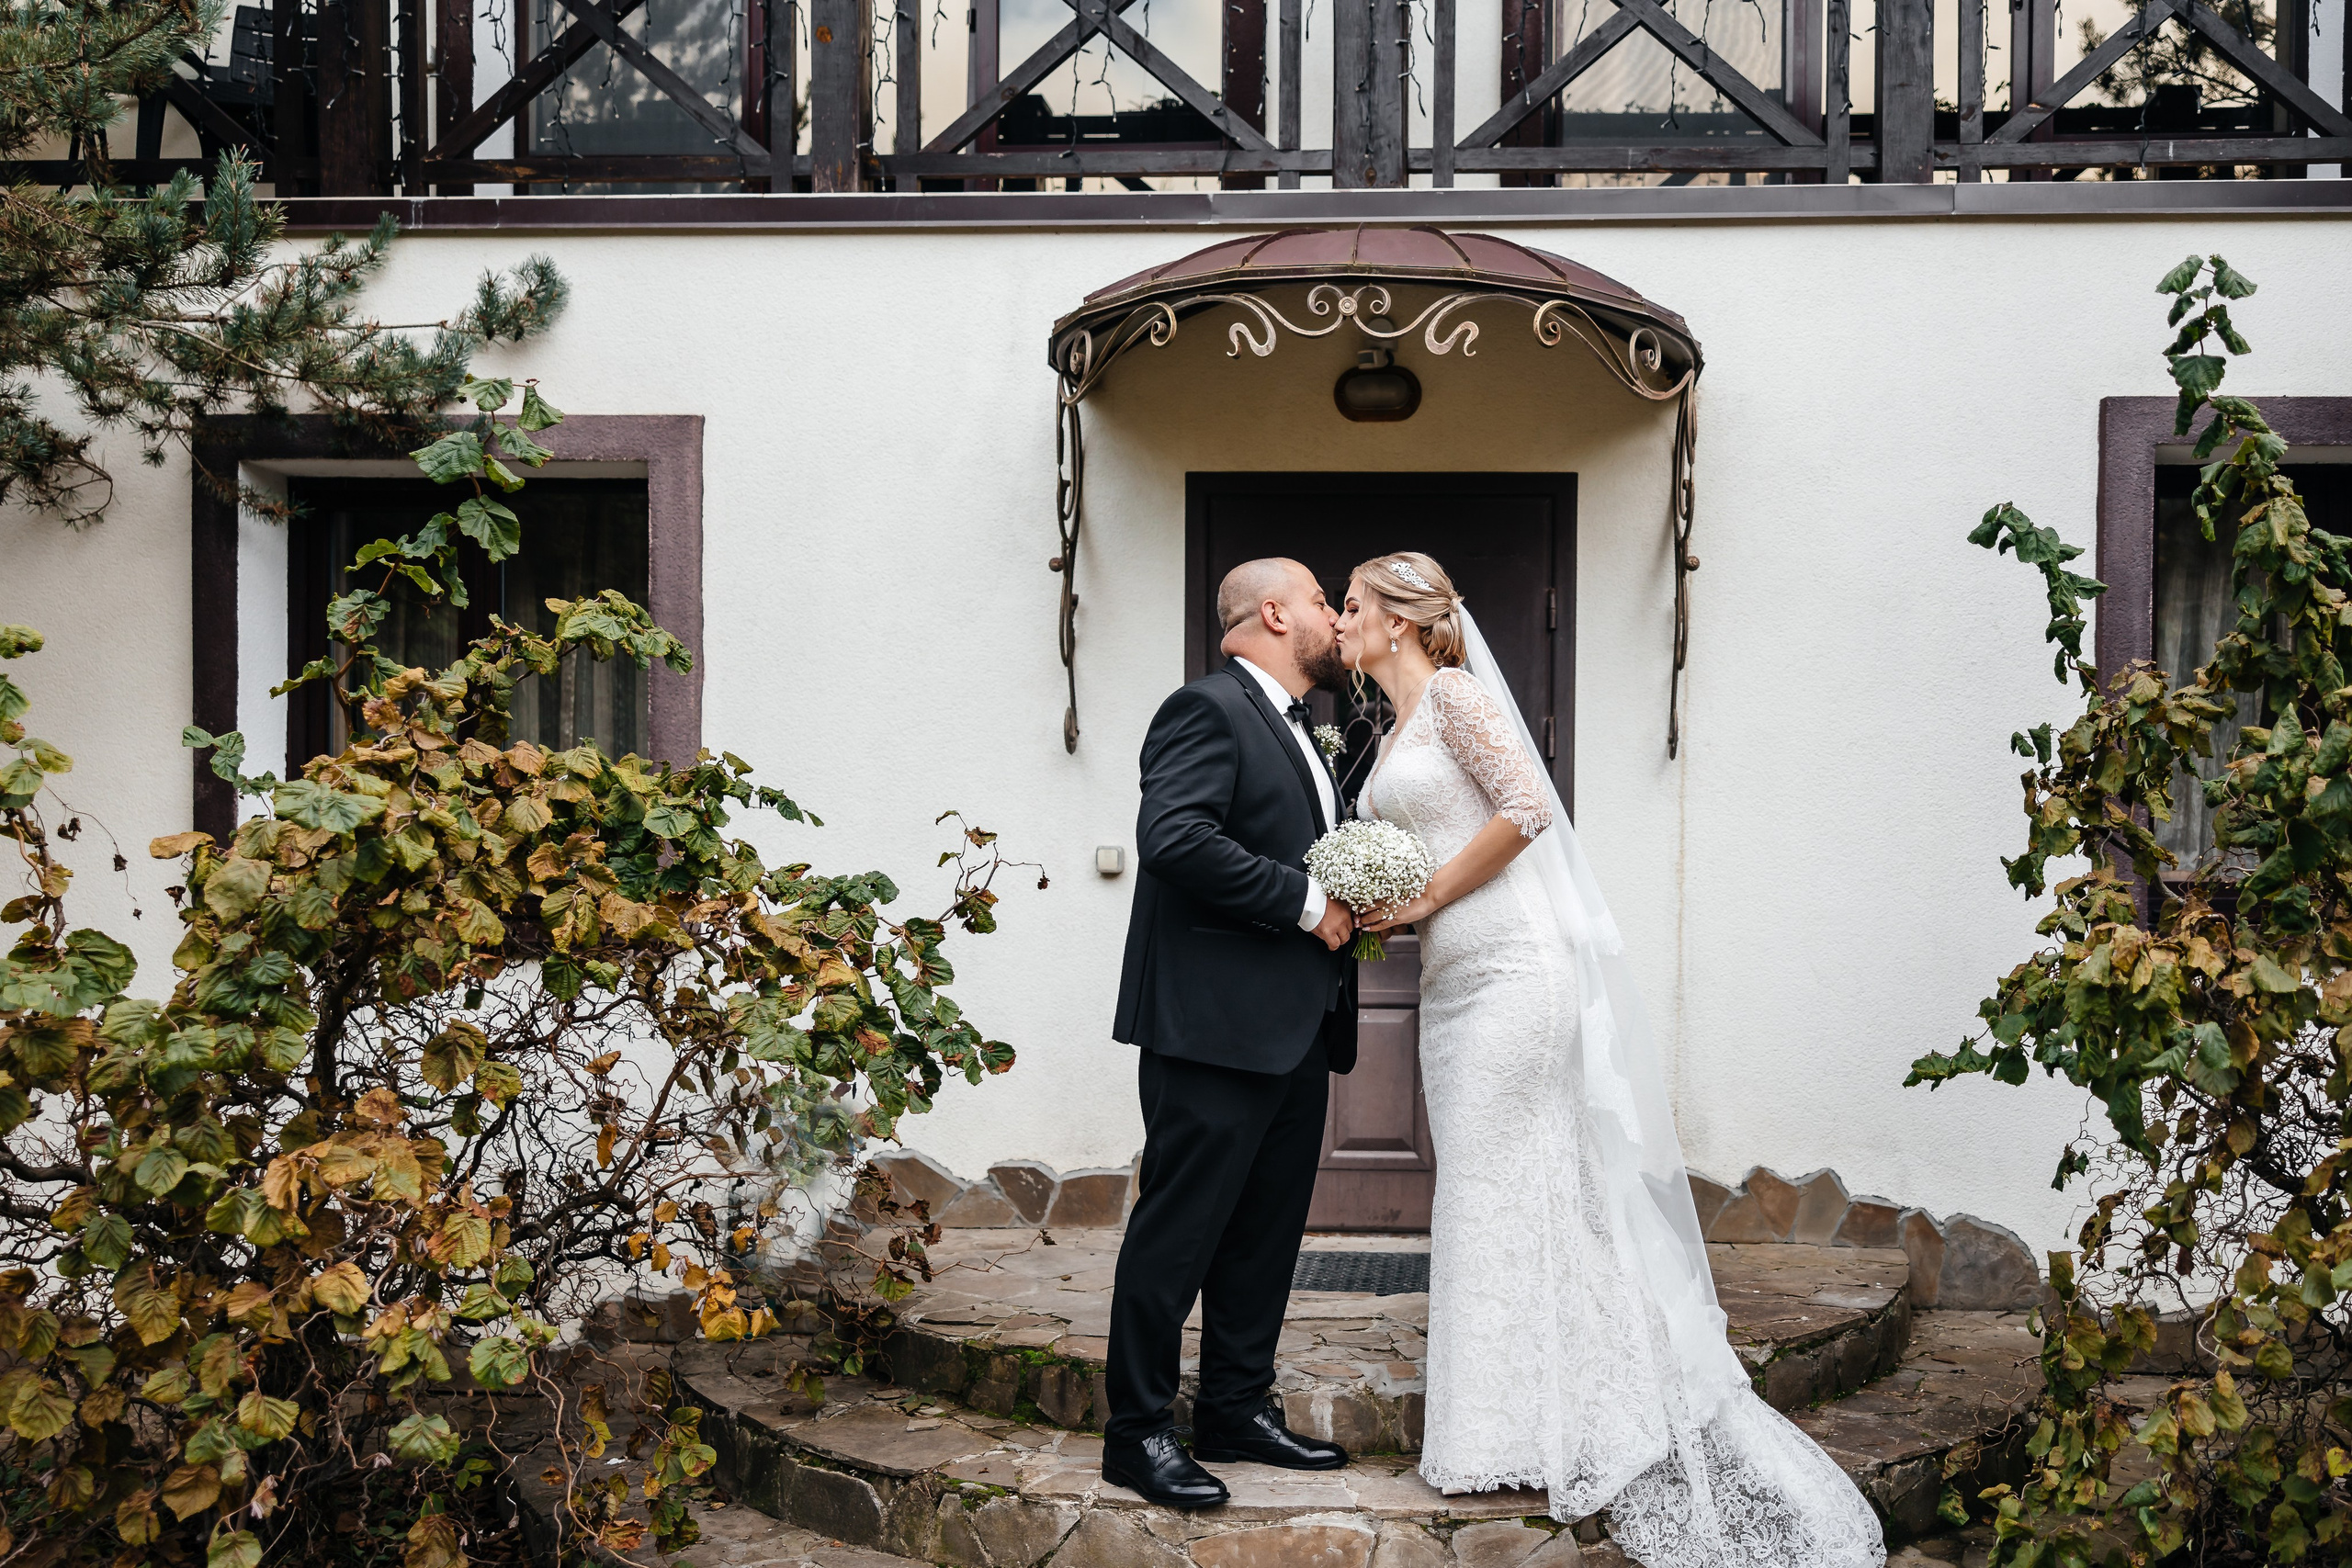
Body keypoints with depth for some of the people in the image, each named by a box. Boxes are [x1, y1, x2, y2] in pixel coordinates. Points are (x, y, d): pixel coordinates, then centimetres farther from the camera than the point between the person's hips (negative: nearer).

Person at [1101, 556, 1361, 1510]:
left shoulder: (1294, 732, 22)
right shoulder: (1209, 711, -9)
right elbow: (1174, 837, -24)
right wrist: (1306, 902, -19)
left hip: (1295, 1032, 10)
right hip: (1215, 1024, -10)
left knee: (1267, 1227, 14)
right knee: (1180, 1226, -4)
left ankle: (1236, 1411, 24)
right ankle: (1139, 1433, 2)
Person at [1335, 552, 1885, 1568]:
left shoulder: (1454, 692, -7)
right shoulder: (1393, 737, 20)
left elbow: (1524, 807, -17)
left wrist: (1426, 897, -12)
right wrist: (1379, 911, 4)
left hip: (1512, 970, -9)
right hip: (1453, 979, 9)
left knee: (1506, 1183, -7)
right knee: (1482, 1188, 9)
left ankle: (1525, 1438, 0)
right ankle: (1506, 1430, 15)